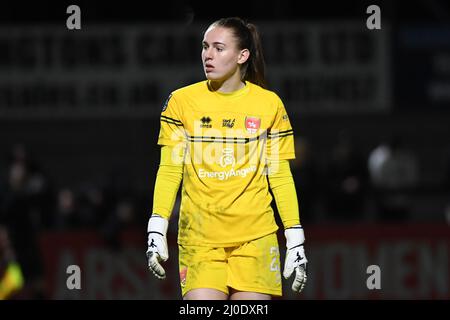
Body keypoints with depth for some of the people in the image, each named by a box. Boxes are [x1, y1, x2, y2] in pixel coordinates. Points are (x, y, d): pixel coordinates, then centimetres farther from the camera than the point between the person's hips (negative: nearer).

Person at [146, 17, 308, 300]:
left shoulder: (270, 104, 4)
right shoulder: (182, 101, 4)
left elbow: (280, 176, 7)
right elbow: (169, 169, 4)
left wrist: (295, 241, 3)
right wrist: (157, 231, -5)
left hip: (255, 237, 0)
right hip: (199, 239, 0)